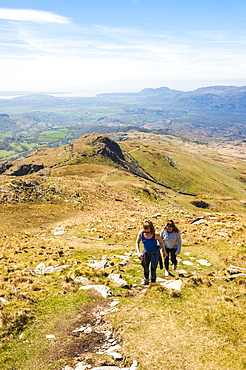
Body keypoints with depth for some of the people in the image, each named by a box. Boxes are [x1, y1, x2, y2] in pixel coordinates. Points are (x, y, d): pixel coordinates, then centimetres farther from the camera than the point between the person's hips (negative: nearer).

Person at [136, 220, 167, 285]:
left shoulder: (156, 235, -30)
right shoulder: (141, 233, -24)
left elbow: (161, 242, -11)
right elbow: (137, 242, -8)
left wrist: (164, 252, 3)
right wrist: (138, 252, -19)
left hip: (155, 253, -3)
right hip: (146, 252, 3)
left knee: (153, 269, -3)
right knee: (145, 267, 20)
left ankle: (153, 282, 21)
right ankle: (146, 279, 48)